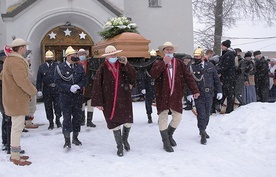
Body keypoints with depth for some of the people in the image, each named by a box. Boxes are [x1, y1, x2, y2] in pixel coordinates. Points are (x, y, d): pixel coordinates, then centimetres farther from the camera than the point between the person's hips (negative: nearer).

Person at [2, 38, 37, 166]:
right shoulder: (17, 61, -19)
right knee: (17, 127, -4)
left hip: (13, 98, 11)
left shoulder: (10, 59, 15)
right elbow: (22, 80, -28)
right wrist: (33, 91, -11)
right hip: (17, 100, -11)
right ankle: (16, 157, 3)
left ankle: (14, 154, 27)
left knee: (16, 127, 18)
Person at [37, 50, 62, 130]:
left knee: (57, 106, 1)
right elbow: (39, 79, 6)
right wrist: (39, 90, -1)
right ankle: (51, 122, 19)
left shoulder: (57, 66, 2)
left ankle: (58, 120, 22)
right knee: (48, 107, 7)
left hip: (56, 89, -1)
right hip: (46, 90, 2)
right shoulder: (42, 67, 7)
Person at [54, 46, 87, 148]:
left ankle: (75, 138, 24)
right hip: (65, 97, -4)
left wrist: (78, 86, -15)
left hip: (78, 97, 4)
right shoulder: (60, 67, -3)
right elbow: (58, 82, -10)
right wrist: (70, 88, -20)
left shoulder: (79, 67, 9)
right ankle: (67, 141, 3)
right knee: (67, 118, -4)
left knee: (77, 117, 10)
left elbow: (84, 80, 6)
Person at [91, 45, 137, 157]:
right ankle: (120, 147, 24)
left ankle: (125, 139, 34)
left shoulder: (122, 66, 3)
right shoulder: (103, 68, -5)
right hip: (110, 100, -2)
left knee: (128, 122, 2)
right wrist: (98, 102, -9)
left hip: (124, 99, 2)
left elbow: (133, 76, -8)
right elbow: (97, 86, -6)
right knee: (115, 123, 5)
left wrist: (126, 64, -18)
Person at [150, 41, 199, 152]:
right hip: (162, 95, -2)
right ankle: (166, 142, 15)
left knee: (178, 116, 8)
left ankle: (169, 135, 34)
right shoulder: (158, 63, 3)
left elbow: (188, 77, 2)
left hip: (176, 95, 3)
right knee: (163, 118, 1)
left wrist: (195, 90, -6)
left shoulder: (179, 63, 8)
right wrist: (164, 63, -20)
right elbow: (153, 74, -17)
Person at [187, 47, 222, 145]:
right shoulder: (192, 67, -2)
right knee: (201, 114, -5)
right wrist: (189, 93, -16)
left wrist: (219, 91, 4)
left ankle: (203, 130, 34)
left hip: (209, 95, 3)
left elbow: (216, 79, 8)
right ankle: (203, 135, 3)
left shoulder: (210, 66, 4)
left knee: (207, 114, 14)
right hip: (198, 96, -3)